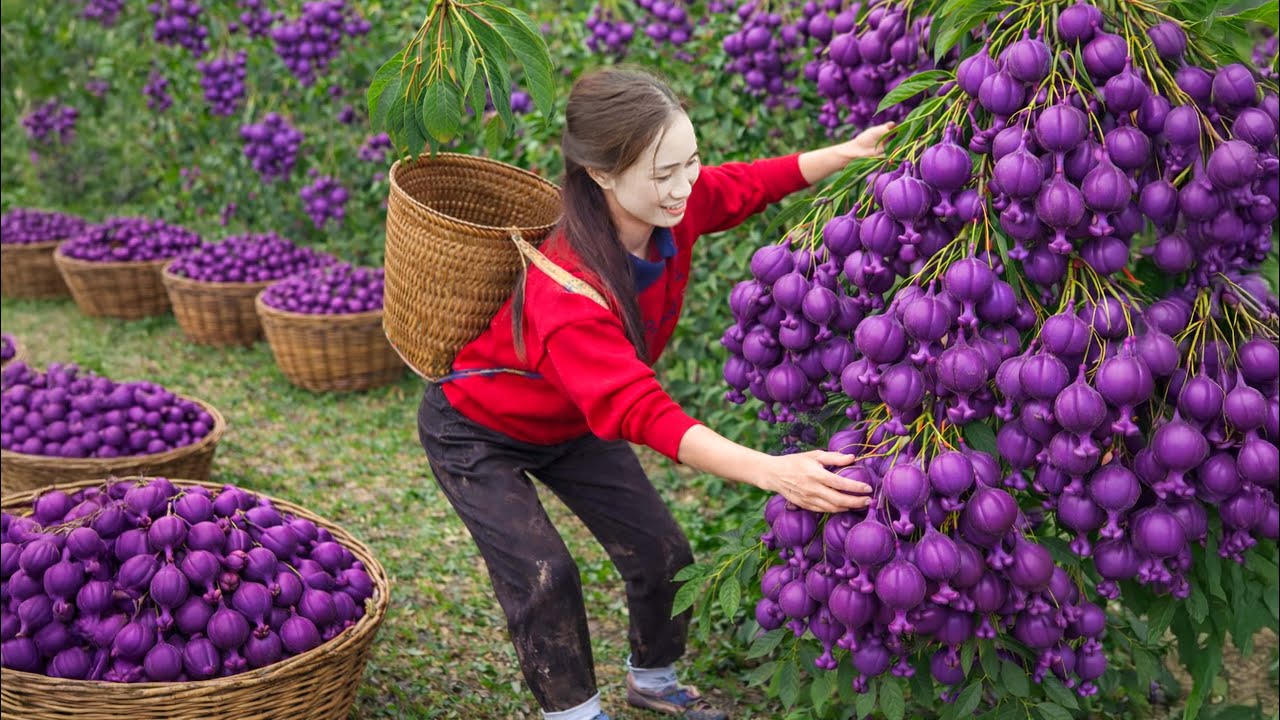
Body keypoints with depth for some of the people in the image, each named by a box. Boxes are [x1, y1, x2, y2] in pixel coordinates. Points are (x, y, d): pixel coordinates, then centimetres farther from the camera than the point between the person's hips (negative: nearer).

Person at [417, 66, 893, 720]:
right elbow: (640, 412, -51)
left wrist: (852, 151, -12)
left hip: (577, 422, 6)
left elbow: (752, 184, -3)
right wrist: (772, 472, -61)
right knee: (543, 575, -18)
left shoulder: (674, 210, -24)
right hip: (476, 432, -6)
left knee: (663, 555, 5)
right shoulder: (566, 290, -44)